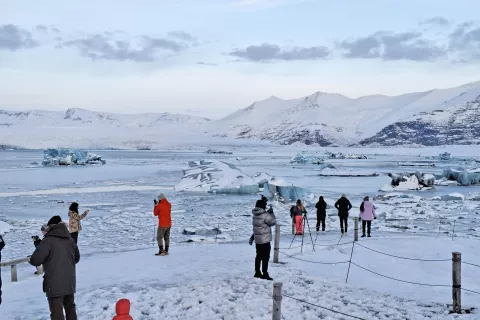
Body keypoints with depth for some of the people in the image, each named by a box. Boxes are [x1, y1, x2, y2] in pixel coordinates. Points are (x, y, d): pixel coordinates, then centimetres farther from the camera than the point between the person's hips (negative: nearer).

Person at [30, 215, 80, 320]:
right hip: (70, 282, 6)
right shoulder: (70, 240, 8)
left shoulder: (48, 240, -13)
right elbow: (76, 258, 20)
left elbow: (35, 260, -17)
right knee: (70, 308, 23)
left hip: (55, 284, -6)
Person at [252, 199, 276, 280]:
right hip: (265, 240, -8)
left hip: (257, 239, 8)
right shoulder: (265, 215, -19)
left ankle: (257, 272, 22)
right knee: (265, 257, -2)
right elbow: (273, 222, -8)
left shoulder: (255, 215, 7)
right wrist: (271, 213, 0)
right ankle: (265, 274, -1)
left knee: (259, 256, 16)